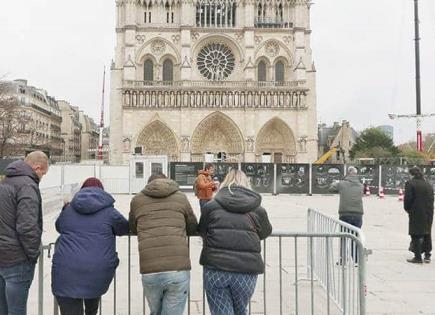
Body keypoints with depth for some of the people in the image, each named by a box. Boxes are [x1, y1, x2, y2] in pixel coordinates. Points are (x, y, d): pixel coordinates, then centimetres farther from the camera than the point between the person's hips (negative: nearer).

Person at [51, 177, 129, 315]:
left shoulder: (67, 210, 13)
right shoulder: (109, 211, 4)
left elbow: (58, 227, 30)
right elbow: (125, 229, 16)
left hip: (66, 273, 1)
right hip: (99, 273, -1)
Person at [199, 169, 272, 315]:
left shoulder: (211, 206, 4)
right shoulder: (258, 210, 6)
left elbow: (202, 232, 14)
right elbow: (265, 232, 19)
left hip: (215, 271, -1)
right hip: (246, 272, 1)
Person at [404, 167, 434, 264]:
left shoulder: (410, 183, -9)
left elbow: (407, 198, -13)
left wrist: (407, 209, 2)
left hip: (416, 213, -6)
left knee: (416, 235, 1)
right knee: (427, 235, 16)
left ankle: (418, 257, 2)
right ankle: (427, 256, 22)